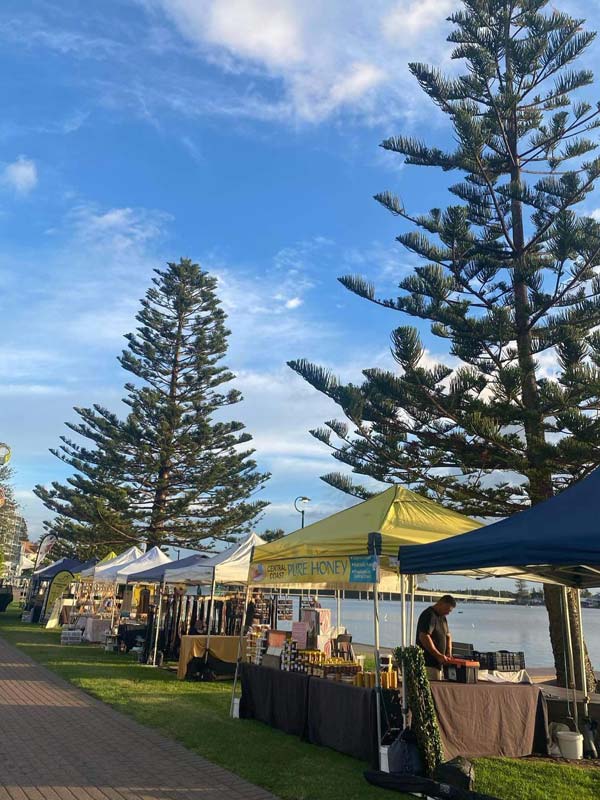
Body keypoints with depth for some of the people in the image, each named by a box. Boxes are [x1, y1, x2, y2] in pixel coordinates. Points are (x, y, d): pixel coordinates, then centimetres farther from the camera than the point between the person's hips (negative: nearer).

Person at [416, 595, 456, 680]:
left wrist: (449, 652, 8)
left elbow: (448, 635, 27)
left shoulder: (442, 617, 17)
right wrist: (439, 655, -22)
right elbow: (424, 637, -25)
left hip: (438, 663, 9)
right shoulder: (429, 615, -14)